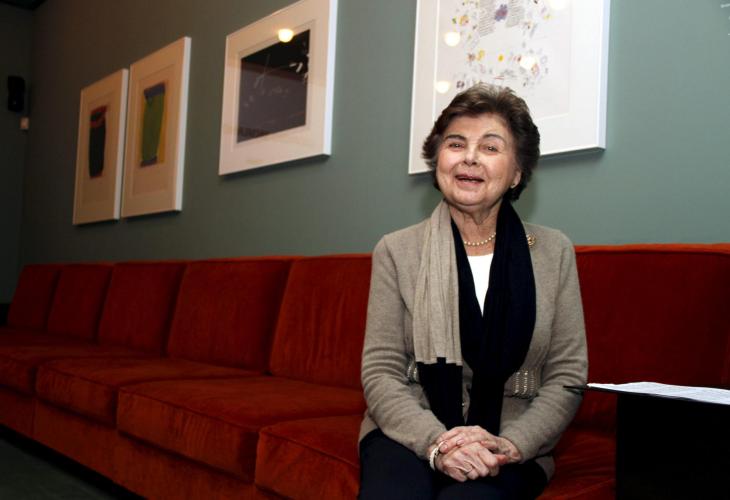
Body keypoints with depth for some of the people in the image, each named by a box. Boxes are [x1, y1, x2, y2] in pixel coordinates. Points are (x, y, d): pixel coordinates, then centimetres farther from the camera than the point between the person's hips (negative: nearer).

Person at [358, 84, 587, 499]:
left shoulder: (555, 252, 5)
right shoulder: (396, 250, 3)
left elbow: (567, 375, 3)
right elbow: (381, 372, -1)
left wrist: (510, 444, -13)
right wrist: (435, 443, -17)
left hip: (511, 451, 0)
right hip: (410, 435, 0)